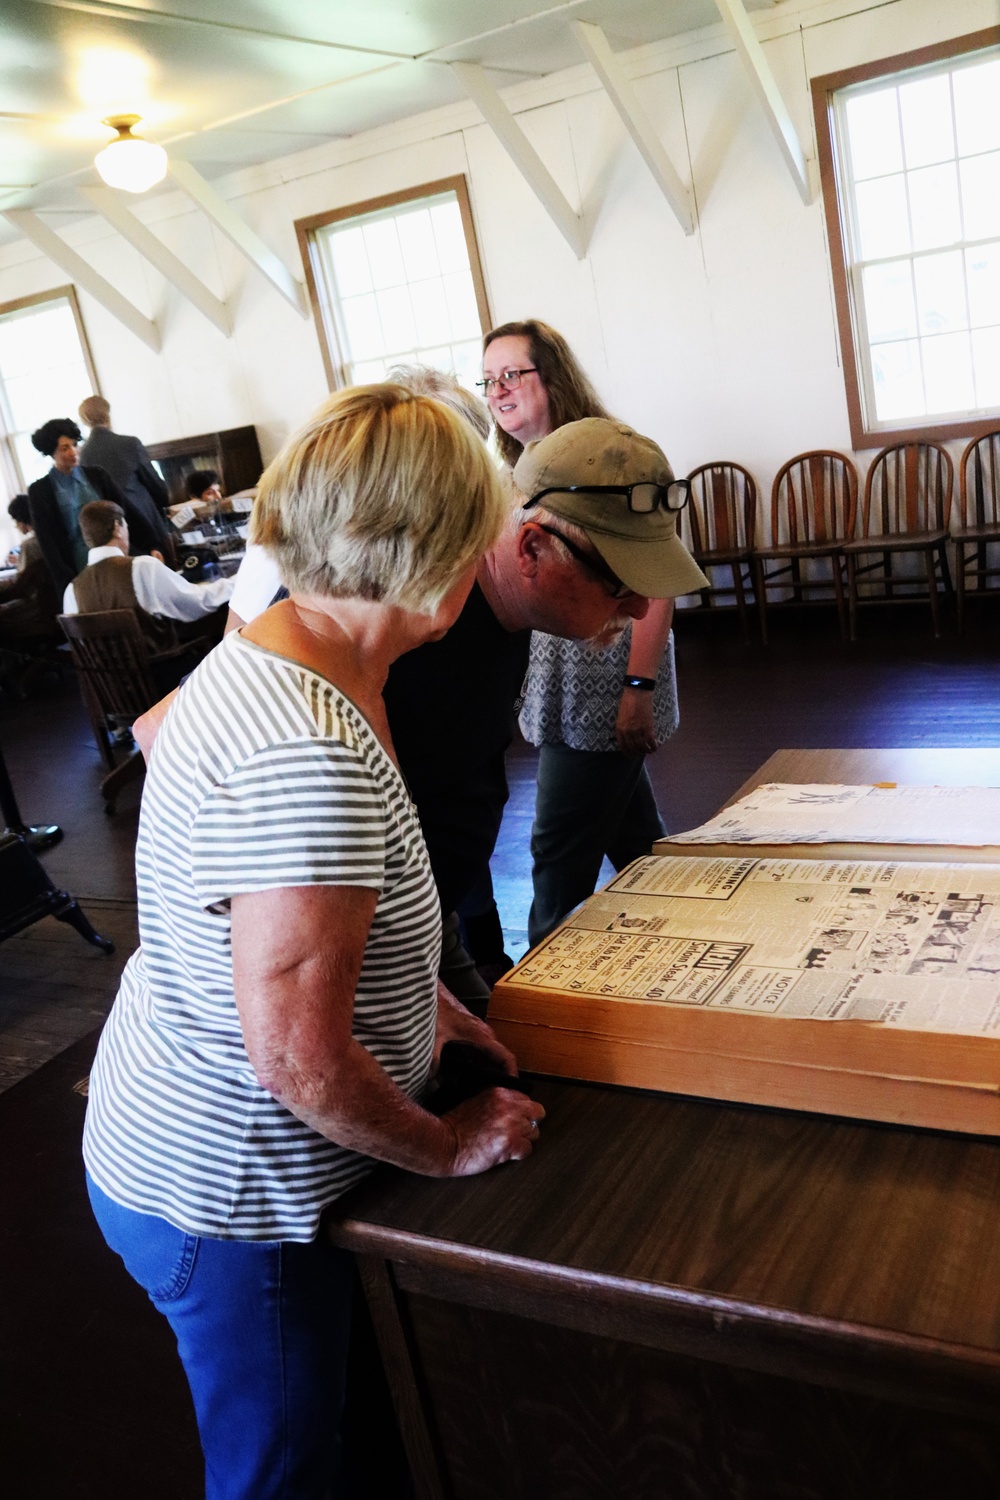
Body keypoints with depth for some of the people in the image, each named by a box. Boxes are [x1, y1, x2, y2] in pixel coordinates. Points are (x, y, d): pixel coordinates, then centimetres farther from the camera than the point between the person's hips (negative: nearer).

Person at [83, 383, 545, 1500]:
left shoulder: (257, 657, -1)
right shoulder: (310, 757, -34)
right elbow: (299, 1056, -31)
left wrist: (416, 1000, 10)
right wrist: (446, 1146, -13)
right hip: (226, 1205, -8)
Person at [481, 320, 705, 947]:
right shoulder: (524, 470, 13)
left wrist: (639, 687, -23)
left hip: (603, 699, -8)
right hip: (560, 694, 8)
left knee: (560, 857, -3)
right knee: (633, 838, 18)